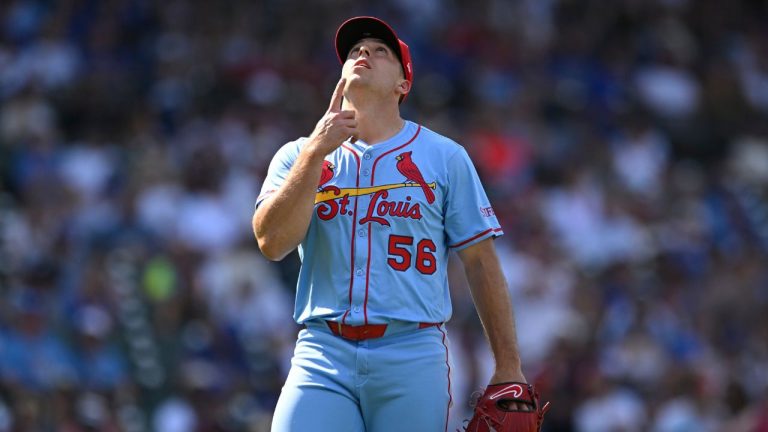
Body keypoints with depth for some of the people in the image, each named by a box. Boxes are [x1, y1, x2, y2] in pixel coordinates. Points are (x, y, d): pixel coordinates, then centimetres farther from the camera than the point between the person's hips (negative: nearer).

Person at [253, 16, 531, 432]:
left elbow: (480, 262, 9)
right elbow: (272, 242, -3)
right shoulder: (298, 156, 13)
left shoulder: (445, 157, 11)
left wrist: (508, 368, 3)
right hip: (323, 356, 1)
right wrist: (315, 152, -9)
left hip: (413, 355, -1)